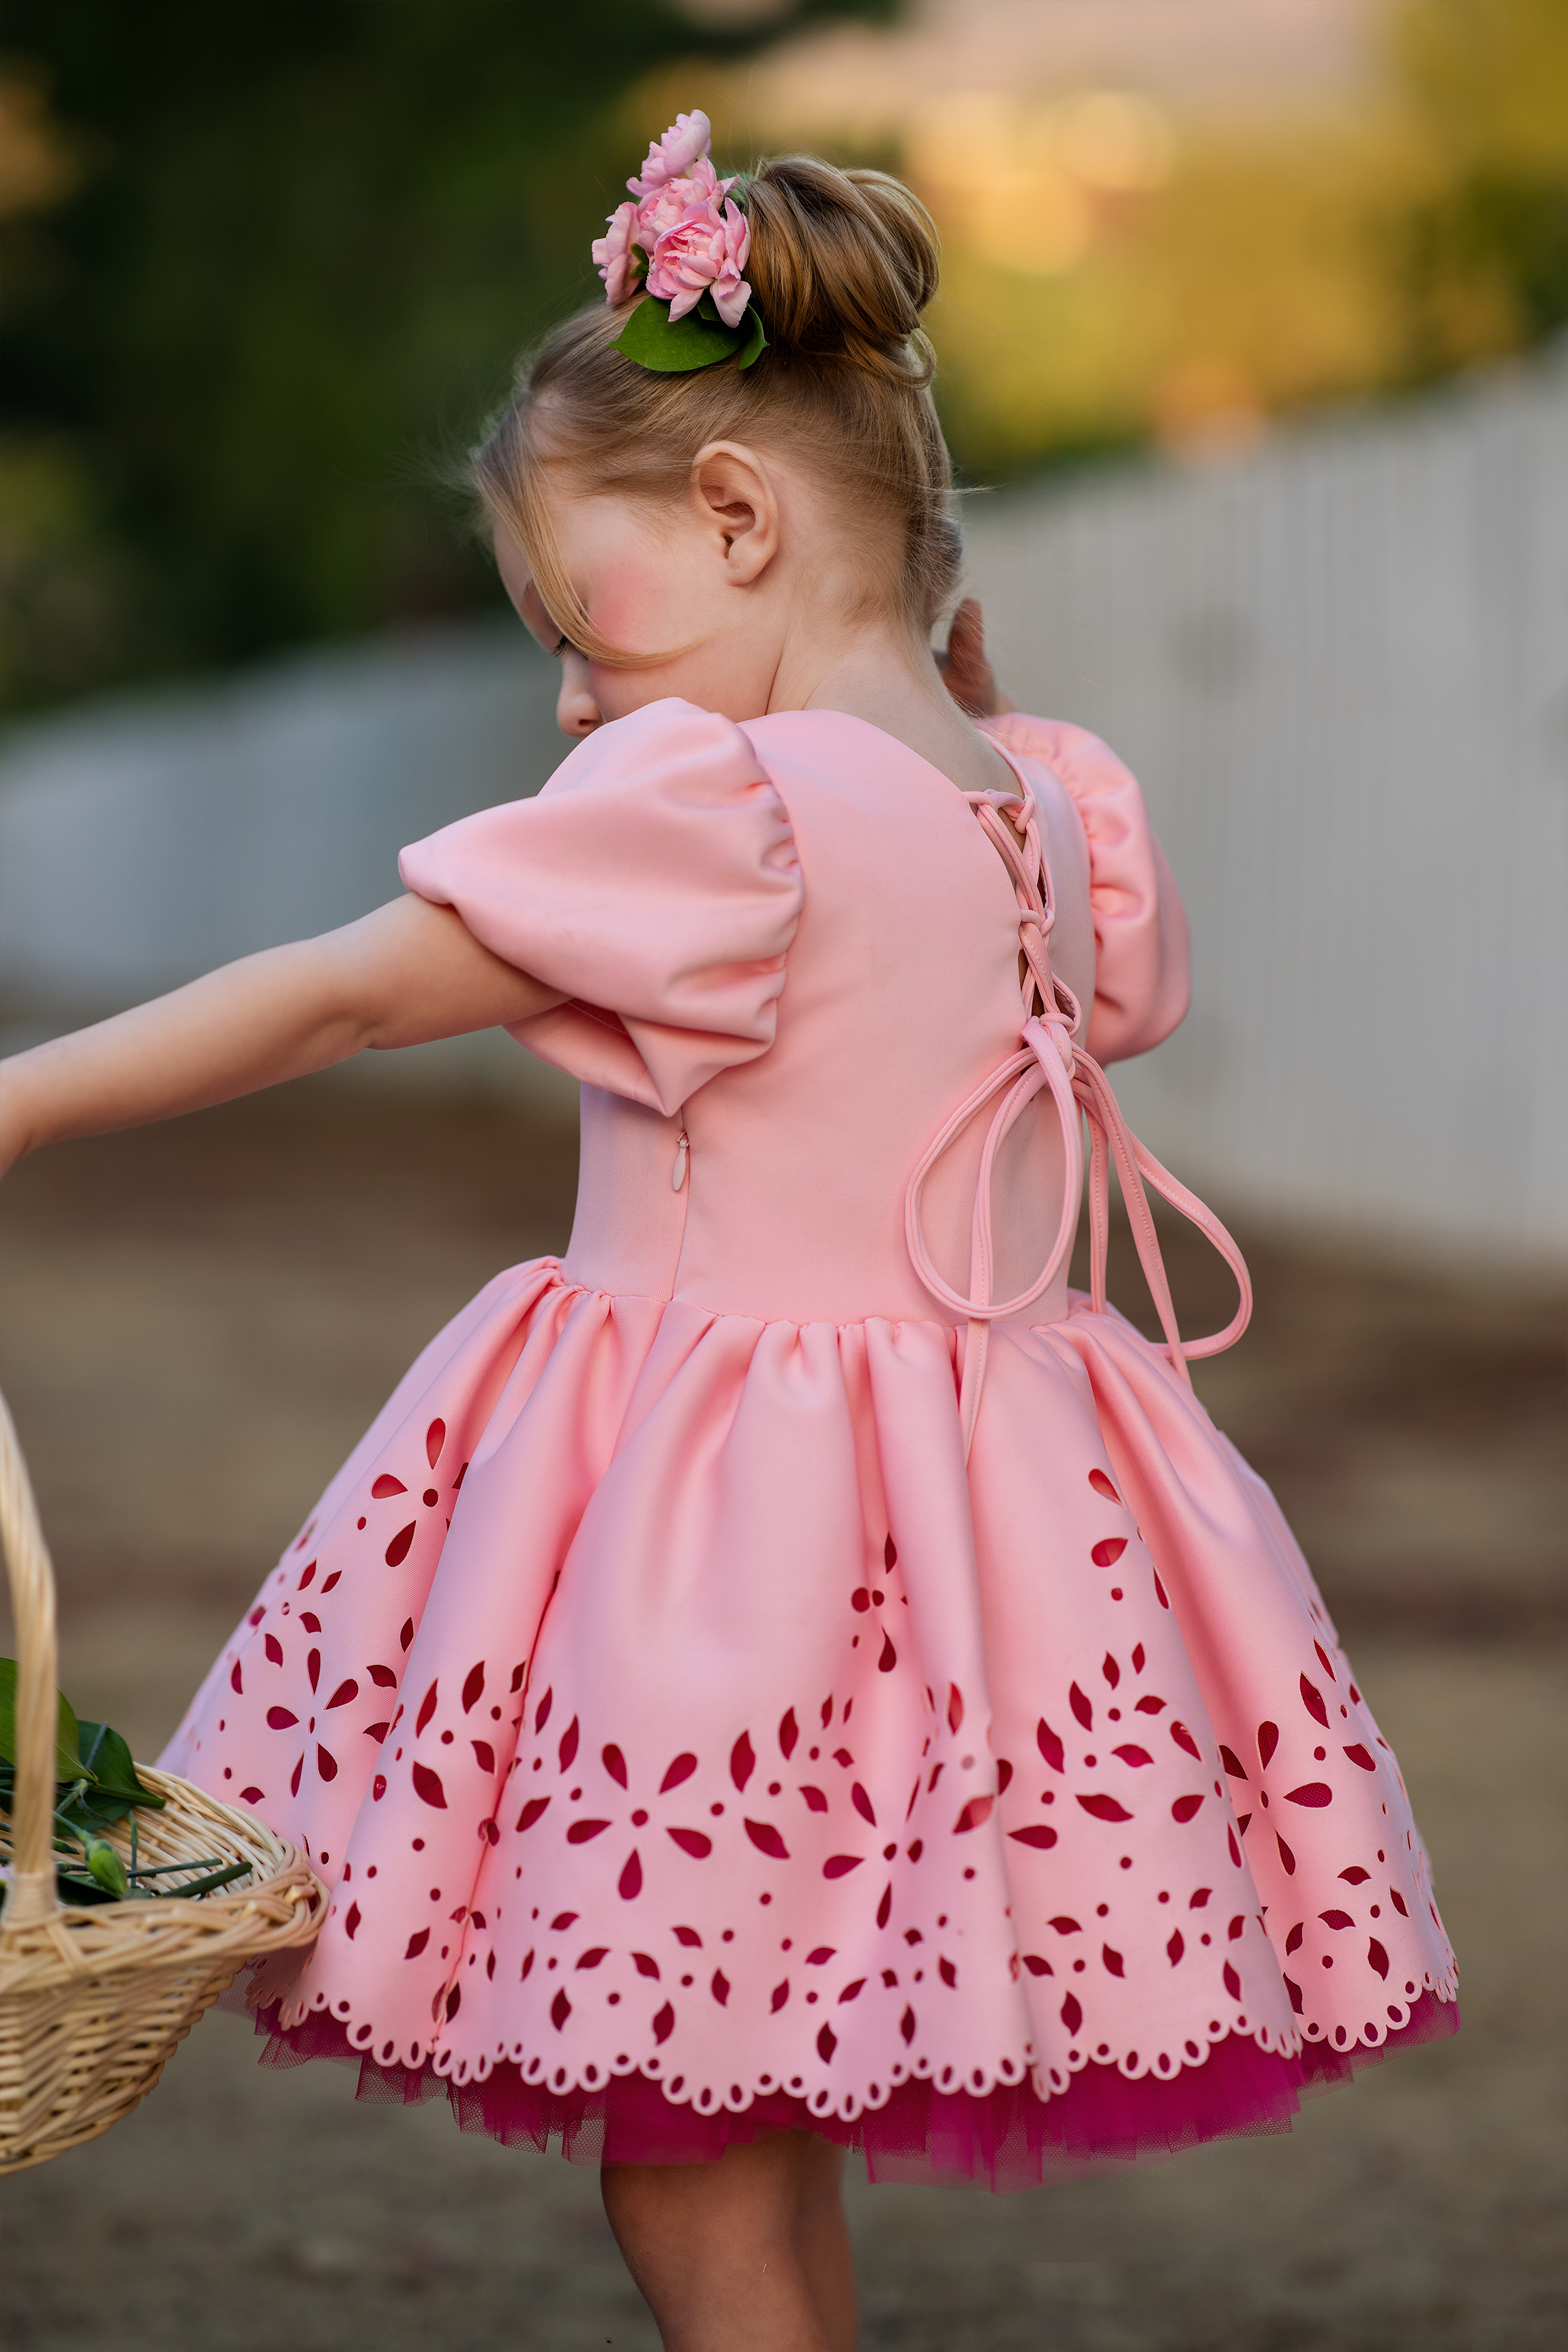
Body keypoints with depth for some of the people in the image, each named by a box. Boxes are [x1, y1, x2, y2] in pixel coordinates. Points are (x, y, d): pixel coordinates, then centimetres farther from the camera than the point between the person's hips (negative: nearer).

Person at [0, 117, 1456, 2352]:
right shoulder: (1055, 808, 7)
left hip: (724, 1532, -8)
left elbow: (341, 994, -14)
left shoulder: (710, 803, -15)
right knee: (755, 2151, 16)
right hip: (985, 1476, 8)